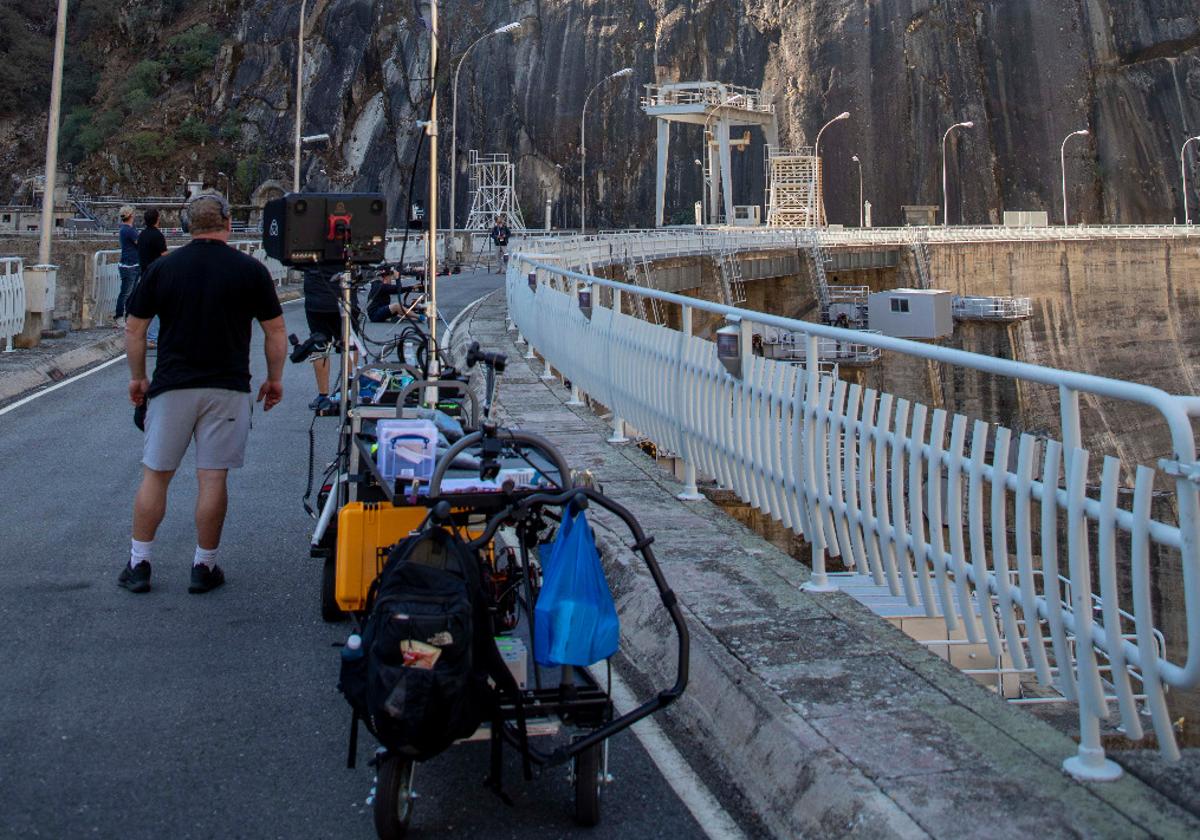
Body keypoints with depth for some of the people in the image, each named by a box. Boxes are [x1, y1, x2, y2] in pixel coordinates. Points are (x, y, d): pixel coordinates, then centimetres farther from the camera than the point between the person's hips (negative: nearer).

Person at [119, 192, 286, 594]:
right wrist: (274, 379, 12)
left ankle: (139, 564, 14)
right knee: (212, 479, 3)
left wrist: (138, 377, 16)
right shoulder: (250, 269, -2)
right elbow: (275, 330, 1)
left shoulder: (163, 267, 2)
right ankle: (204, 567, 9)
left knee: (155, 475, 10)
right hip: (227, 388, -1)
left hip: (171, 387, 1)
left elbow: (134, 328, 5)